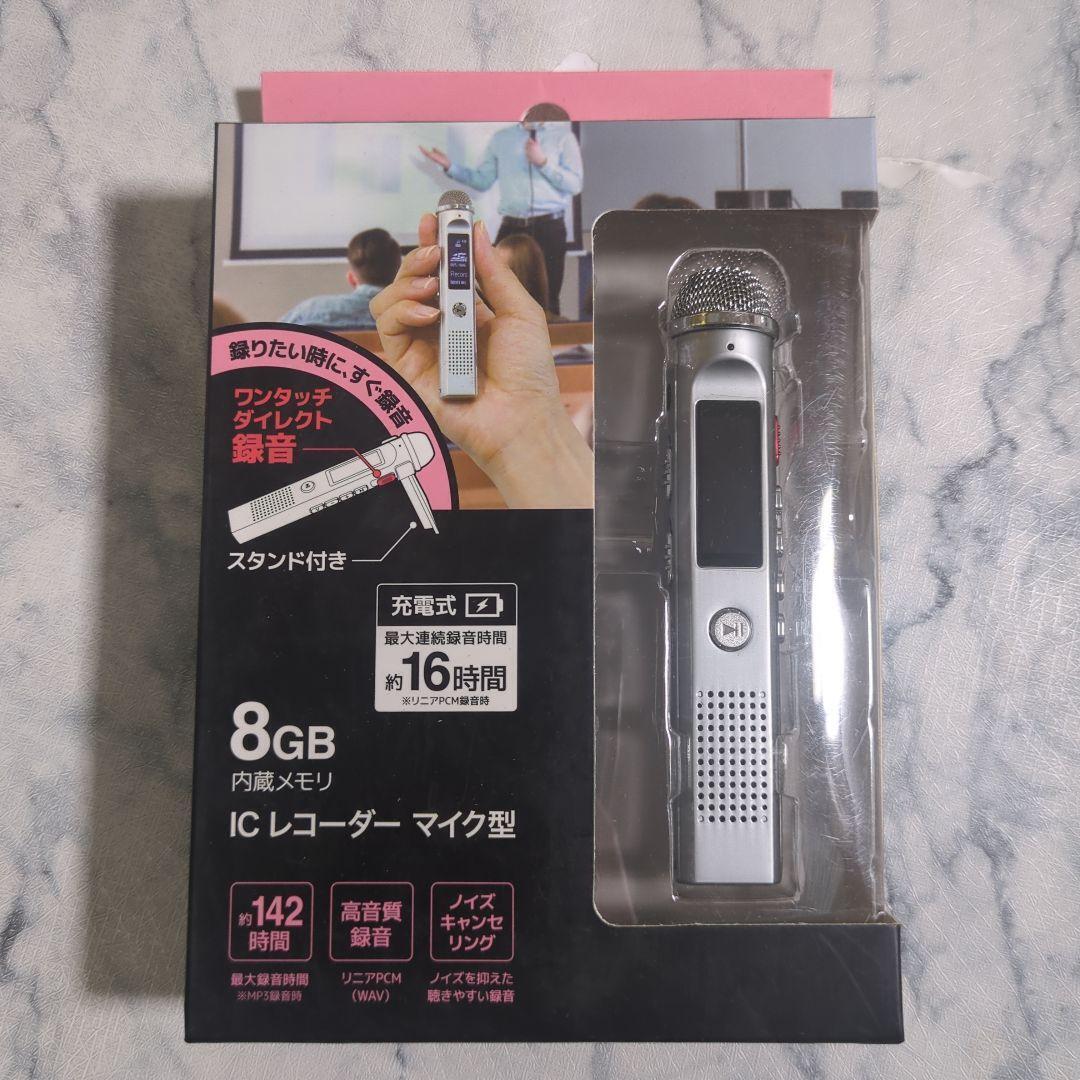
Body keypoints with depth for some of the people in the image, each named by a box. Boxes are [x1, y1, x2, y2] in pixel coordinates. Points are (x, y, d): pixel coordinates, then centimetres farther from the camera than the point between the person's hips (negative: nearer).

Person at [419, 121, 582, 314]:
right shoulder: (500, 138, 14)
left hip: (549, 227, -3)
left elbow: (575, 184, -4)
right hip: (511, 226, 3)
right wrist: (449, 166, 4)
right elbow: (482, 180, 14)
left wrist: (543, 162, -11)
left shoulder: (563, 136, 4)